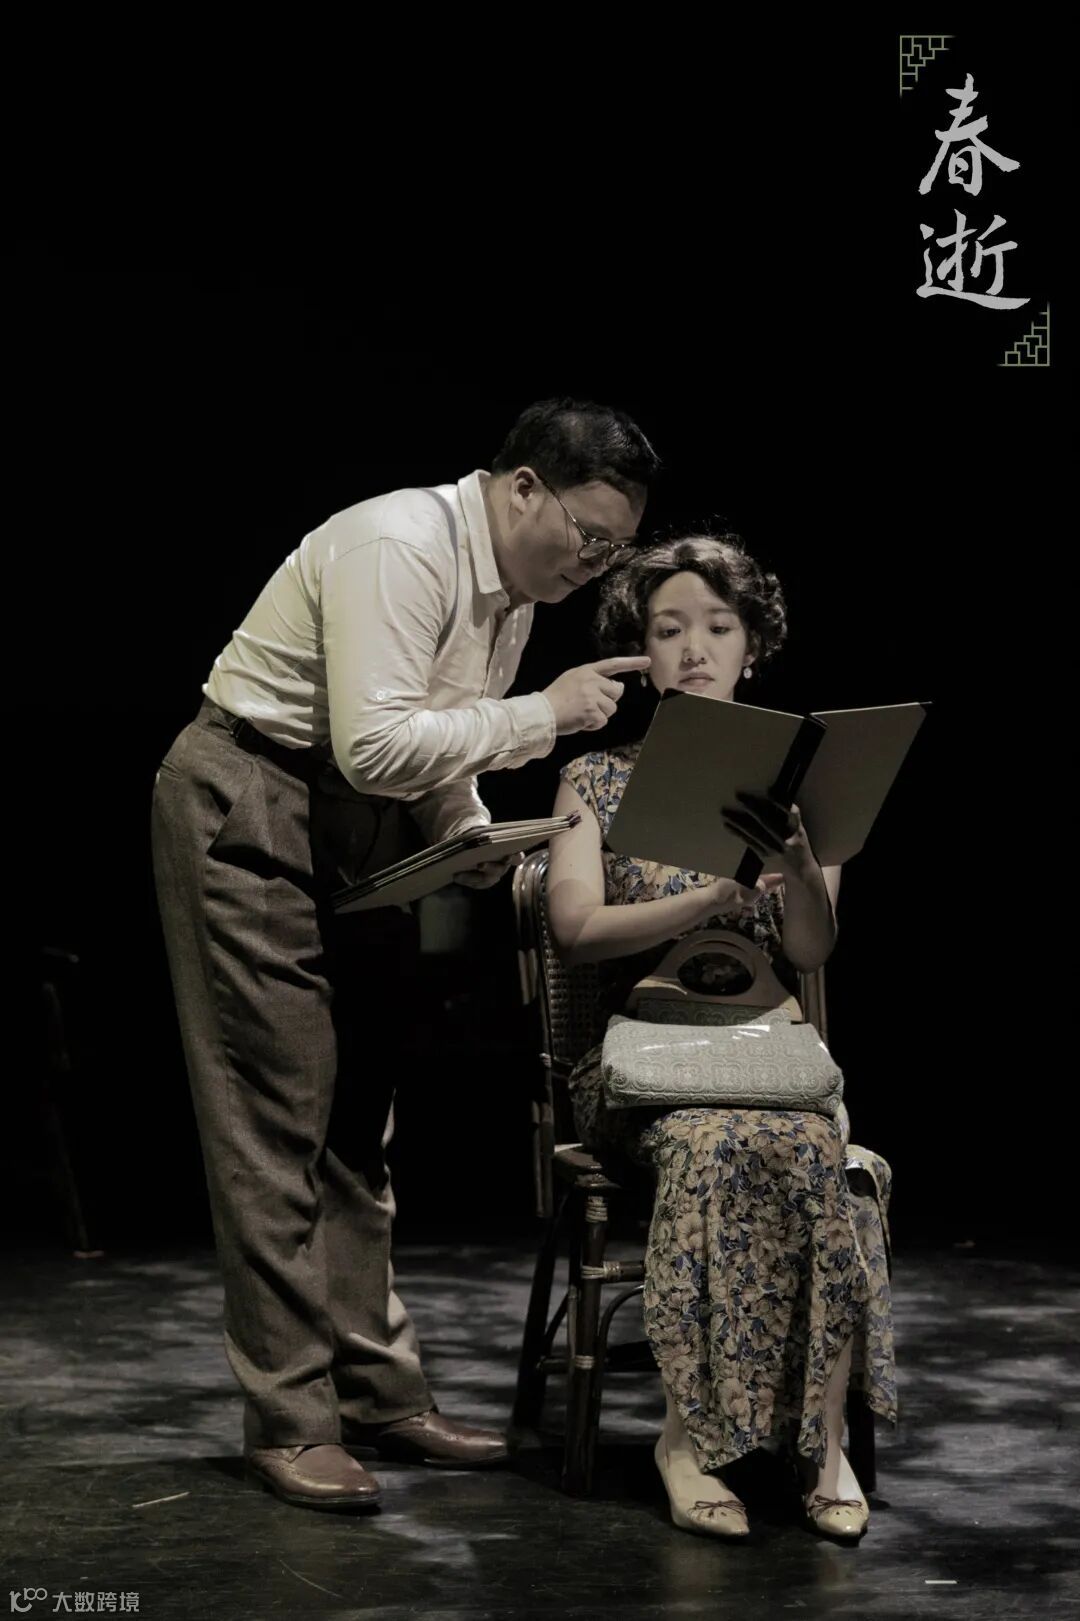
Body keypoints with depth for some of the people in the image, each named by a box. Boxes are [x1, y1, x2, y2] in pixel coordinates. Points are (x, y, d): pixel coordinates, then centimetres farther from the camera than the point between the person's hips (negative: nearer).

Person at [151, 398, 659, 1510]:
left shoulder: (512, 592, 7)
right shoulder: (400, 548, -23)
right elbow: (375, 744, -31)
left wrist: (478, 844, -2)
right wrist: (543, 715, -24)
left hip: (365, 831, 10)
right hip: (252, 810, -9)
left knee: (359, 1118, 11)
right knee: (277, 1117, -8)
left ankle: (377, 1392, 17)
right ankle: (288, 1420, -2)